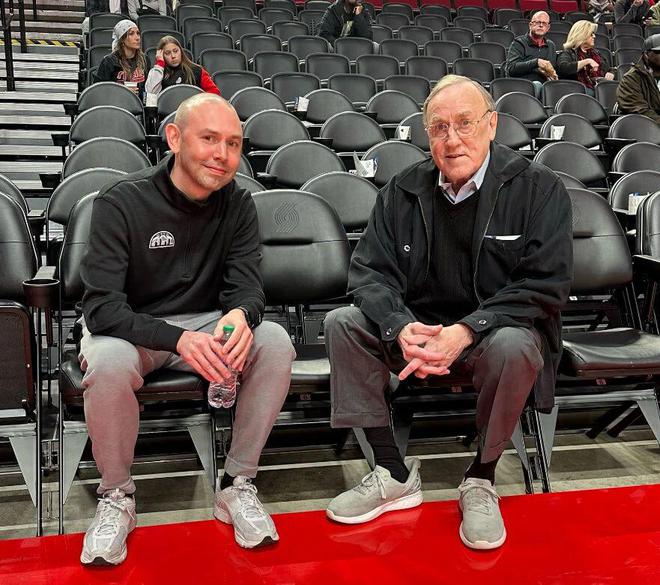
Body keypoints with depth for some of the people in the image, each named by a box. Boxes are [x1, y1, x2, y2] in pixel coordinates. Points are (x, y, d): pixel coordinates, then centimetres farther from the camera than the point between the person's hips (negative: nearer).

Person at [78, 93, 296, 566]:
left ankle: (238, 485, -10)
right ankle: (117, 496, -9)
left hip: (206, 324, 3)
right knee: (109, 362, -36)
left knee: (275, 341, -24)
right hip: (129, 329, -3)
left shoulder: (237, 204, -3)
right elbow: (101, 308, -23)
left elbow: (247, 285, -8)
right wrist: (177, 338, -40)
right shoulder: (122, 203, -16)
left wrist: (241, 315, -35)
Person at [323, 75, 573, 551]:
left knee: (514, 346, -37)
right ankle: (394, 474, -10)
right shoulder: (403, 190, 1)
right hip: (419, 328, 4)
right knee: (342, 323, -16)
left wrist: (466, 330, -28)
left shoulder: (539, 188, -9)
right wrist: (401, 329, -25)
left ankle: (482, 479, -10)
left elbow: (545, 285, -16)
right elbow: (370, 272, -4)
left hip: (495, 332, -3)